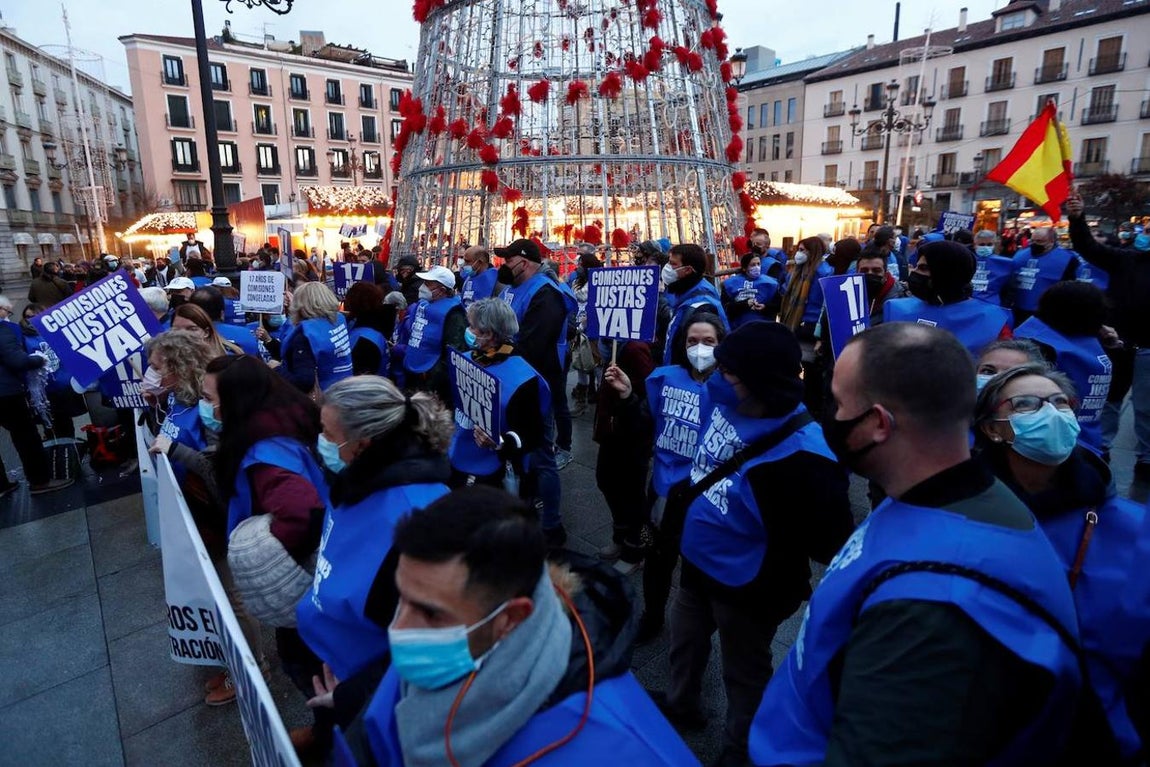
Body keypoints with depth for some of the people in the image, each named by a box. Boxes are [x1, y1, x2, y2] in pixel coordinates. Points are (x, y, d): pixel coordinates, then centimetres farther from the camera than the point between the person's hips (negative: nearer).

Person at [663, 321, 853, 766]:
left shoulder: (802, 454, -34)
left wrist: (782, 585, -18)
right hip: (697, 562, 7)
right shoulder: (722, 404, -11)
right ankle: (679, 706, 59)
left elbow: (830, 539, -25)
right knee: (684, 645, 30)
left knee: (743, 674, 21)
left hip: (747, 587, -7)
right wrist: (684, 492, 4)